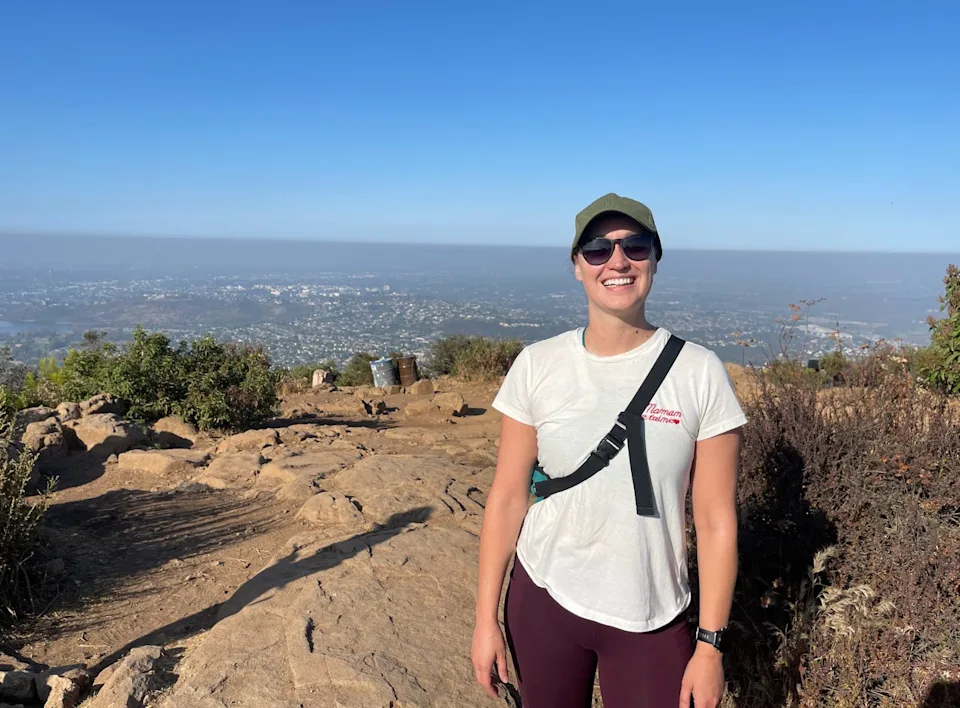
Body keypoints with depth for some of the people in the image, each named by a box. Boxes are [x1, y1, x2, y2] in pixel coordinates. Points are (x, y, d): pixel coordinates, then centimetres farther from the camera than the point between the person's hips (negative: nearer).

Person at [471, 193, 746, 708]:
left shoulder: (698, 372, -10)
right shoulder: (537, 366, -7)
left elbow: (716, 520, -6)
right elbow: (507, 497, -3)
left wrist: (710, 644, -4)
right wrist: (486, 619, -1)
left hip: (650, 619, -1)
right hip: (541, 600, 2)